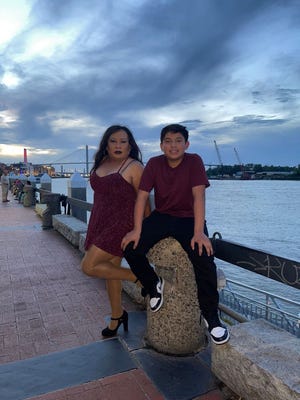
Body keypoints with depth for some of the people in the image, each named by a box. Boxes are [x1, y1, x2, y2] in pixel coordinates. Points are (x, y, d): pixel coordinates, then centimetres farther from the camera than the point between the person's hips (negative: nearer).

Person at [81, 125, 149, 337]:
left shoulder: (134, 167, -11)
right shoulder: (100, 164, 10)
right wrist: (93, 228, 21)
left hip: (122, 223, -7)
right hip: (101, 224, 7)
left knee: (89, 266, -11)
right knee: (110, 269, 15)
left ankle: (139, 276, 2)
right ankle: (117, 316, 33)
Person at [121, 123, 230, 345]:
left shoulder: (194, 161, -10)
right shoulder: (154, 163, -2)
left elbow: (199, 196, -20)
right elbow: (142, 196, -7)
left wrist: (199, 232, -30)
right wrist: (137, 230, -17)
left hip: (189, 219, -2)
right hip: (161, 217, 3)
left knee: (204, 257, -28)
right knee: (131, 248, -19)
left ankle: (211, 315, -7)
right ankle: (154, 284, 10)